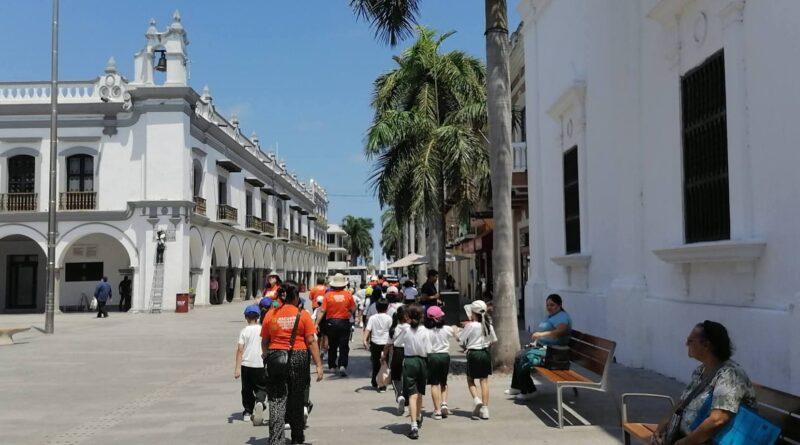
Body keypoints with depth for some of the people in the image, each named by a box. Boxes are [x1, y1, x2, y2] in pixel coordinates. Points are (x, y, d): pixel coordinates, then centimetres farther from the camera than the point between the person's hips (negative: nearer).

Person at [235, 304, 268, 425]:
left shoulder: (244, 331, -4)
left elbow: (240, 350, -9)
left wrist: (237, 367, -10)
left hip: (246, 364, 0)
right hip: (260, 364, 0)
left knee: (247, 389, 14)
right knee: (261, 388, 6)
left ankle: (247, 412, 20)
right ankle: (260, 403, -24)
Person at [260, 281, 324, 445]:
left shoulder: (271, 314, 1)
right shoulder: (303, 315, -5)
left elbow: (264, 342, 8)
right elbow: (311, 342, -8)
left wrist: (265, 355, 28)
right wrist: (319, 364, -5)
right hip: (299, 359, -1)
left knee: (277, 401, 3)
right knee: (296, 401, 14)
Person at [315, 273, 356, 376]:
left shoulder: (328, 295, -6)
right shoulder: (348, 295, -5)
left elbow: (322, 311, -8)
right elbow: (353, 310, 0)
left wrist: (317, 323, -6)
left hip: (331, 322, 1)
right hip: (344, 322, -1)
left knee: (332, 346, 16)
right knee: (344, 346, 3)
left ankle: (332, 366, 24)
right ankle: (342, 365, -13)